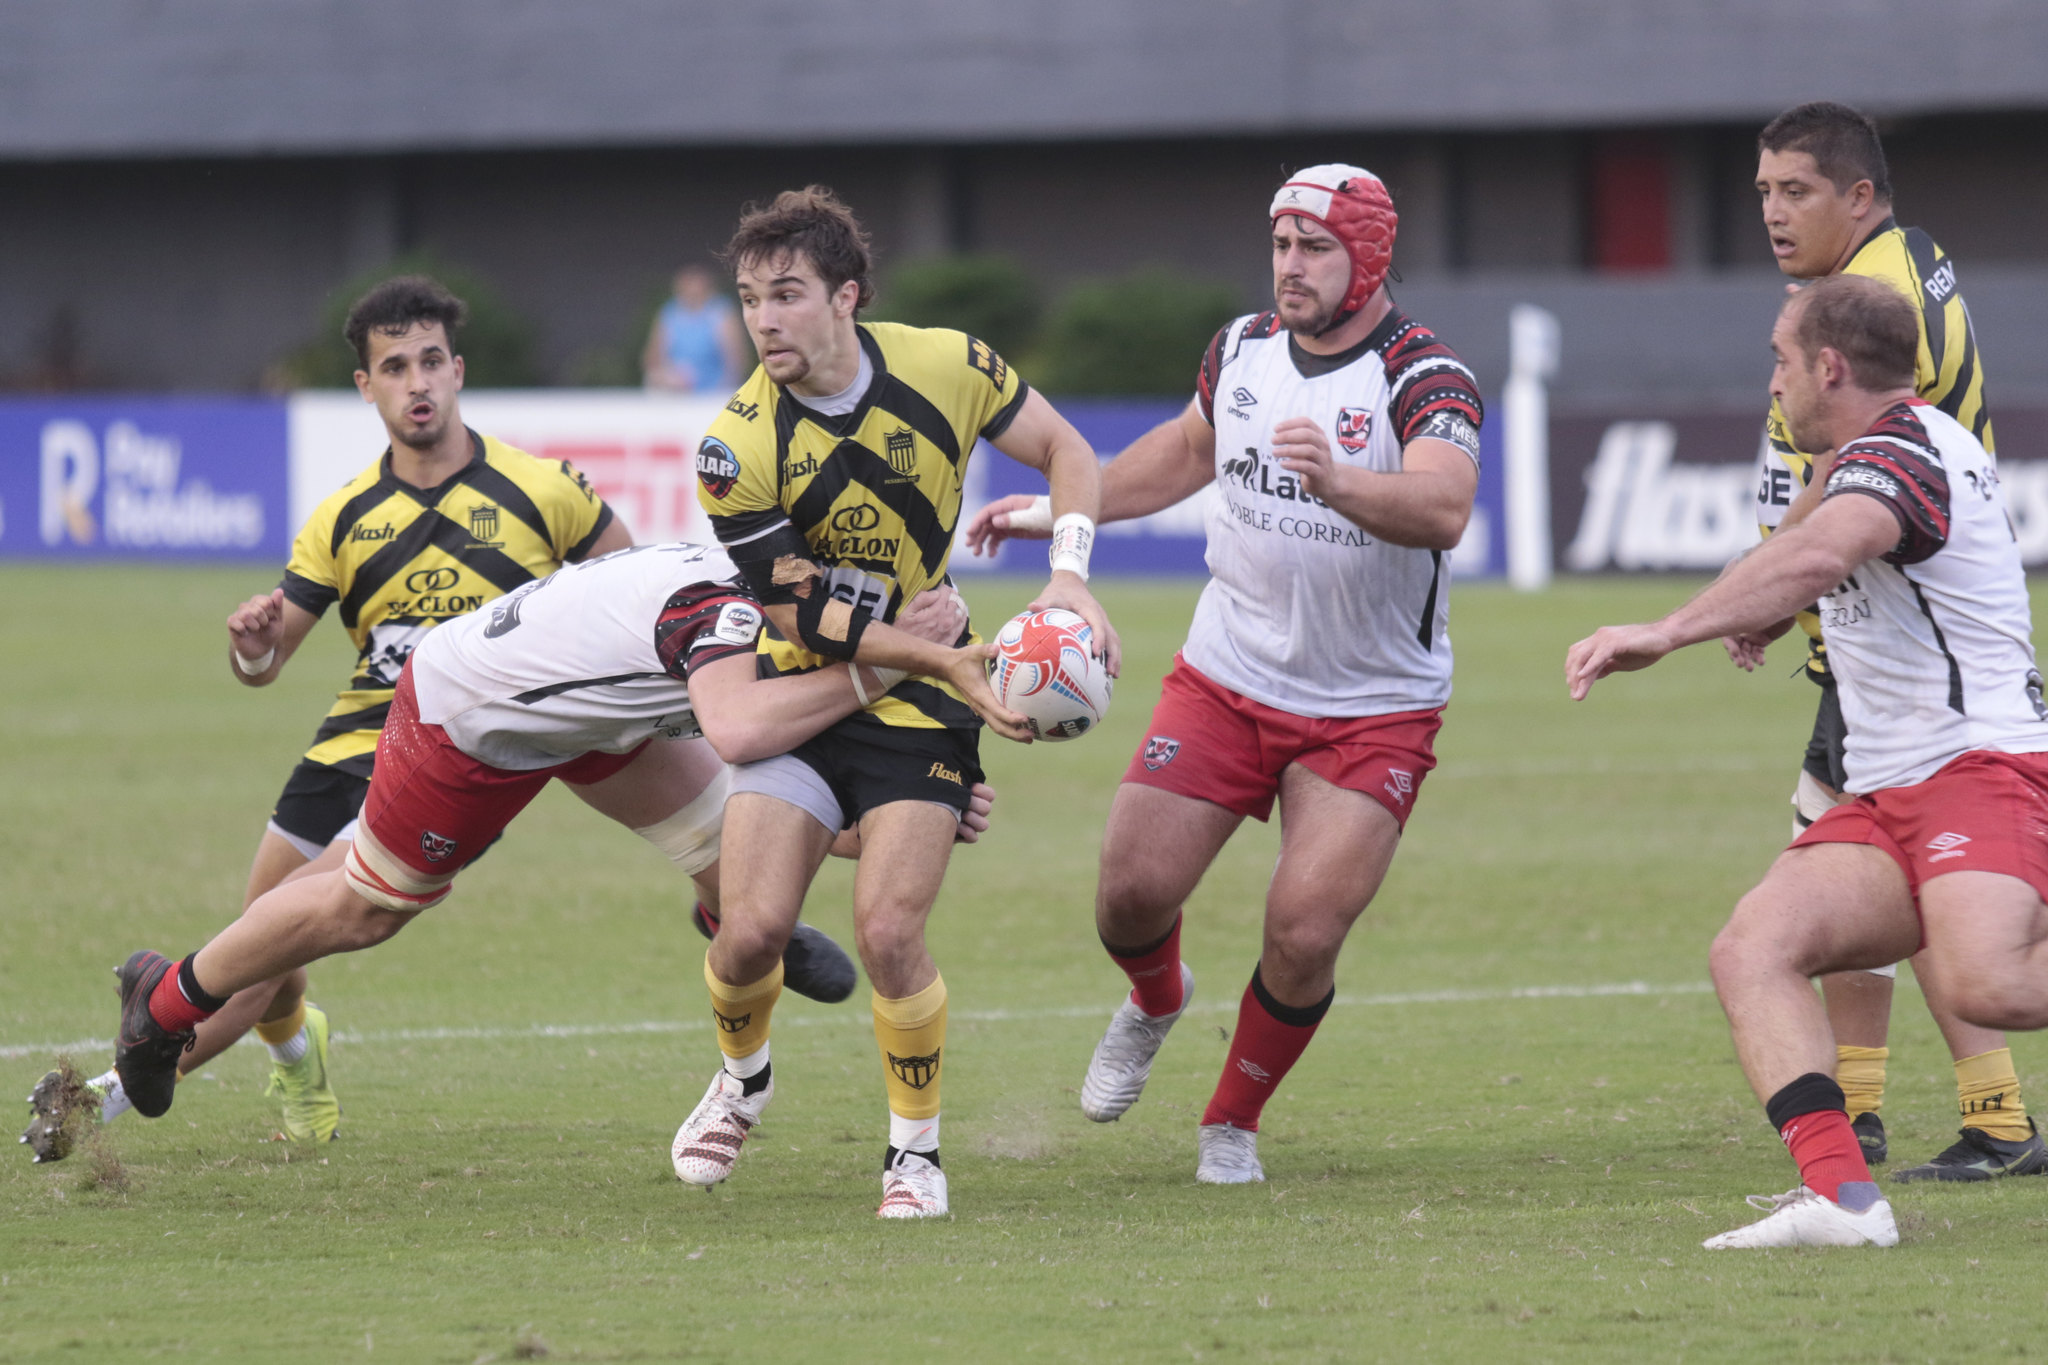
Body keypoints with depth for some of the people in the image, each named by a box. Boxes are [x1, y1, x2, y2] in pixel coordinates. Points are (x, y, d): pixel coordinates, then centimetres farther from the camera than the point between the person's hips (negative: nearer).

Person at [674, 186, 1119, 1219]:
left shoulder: (946, 366, -12)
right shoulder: (738, 447, -18)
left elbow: (1064, 449, 4)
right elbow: (805, 616, -14)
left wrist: (1069, 576, -13)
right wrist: (958, 665, -20)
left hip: (916, 706, 0)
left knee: (886, 933, -15)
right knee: (754, 927, -9)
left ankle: (916, 1148, 6)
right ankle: (743, 1077, 25)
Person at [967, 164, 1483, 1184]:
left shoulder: (1426, 379, -17)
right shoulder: (1241, 351, 2)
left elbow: (1443, 511, -37)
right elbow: (1191, 448, 24)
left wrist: (1335, 482, -55)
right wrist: (1059, 510, 22)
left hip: (1373, 710, -4)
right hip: (1226, 679, 4)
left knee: (1304, 934, -14)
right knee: (1133, 890, -3)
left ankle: (1233, 1122, 12)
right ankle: (1154, 1001, 35)